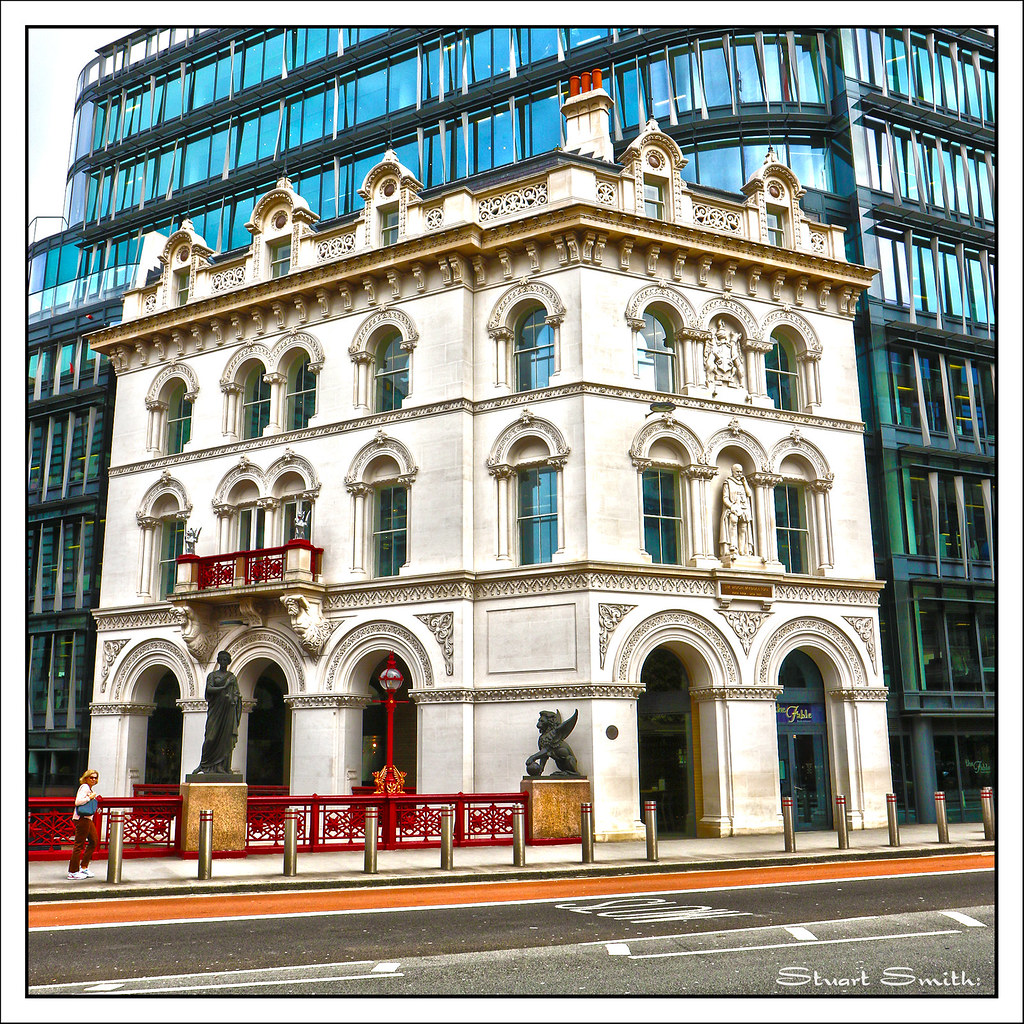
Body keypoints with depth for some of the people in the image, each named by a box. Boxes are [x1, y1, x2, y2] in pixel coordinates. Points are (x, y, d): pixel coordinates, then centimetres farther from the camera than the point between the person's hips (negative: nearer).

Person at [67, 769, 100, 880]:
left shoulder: (91, 789, 19)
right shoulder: (84, 787, -11)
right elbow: (77, 802, -23)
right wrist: (90, 797, -17)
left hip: (88, 819, 10)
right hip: (82, 818, -10)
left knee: (94, 841, 13)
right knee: (79, 844, -5)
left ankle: (84, 867, 19)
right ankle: (73, 872, 0)